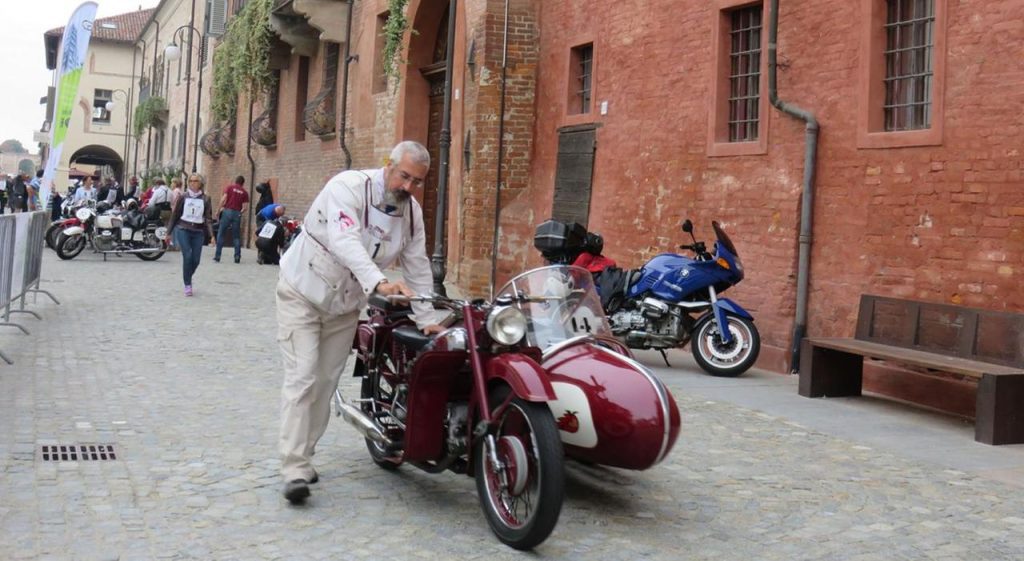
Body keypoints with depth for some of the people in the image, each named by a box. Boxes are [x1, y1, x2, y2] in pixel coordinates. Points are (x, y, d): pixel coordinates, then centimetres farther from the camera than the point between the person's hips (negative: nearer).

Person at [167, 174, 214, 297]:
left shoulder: (205, 199, 3)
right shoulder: (184, 197, 3)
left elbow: (208, 217, -1)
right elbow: (175, 214, 9)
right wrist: (169, 232, 10)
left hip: (198, 232, 1)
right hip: (183, 230, -1)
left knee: (195, 260, 0)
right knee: (187, 257, -14)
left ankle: (188, 277, 30)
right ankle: (187, 285, -3)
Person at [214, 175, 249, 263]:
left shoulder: (229, 187, 4)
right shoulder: (244, 193, 7)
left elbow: (223, 199, -8)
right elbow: (244, 208, 2)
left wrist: (221, 208, 4)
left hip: (227, 211, -1)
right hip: (237, 214, 1)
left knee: (221, 234, 4)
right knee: (236, 236, 9)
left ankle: (217, 256, 1)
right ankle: (237, 256, 3)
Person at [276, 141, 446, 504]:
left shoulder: (412, 211, -3)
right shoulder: (349, 187, -23)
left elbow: (417, 267, 2)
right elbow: (345, 242, -39)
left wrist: (427, 319, -5)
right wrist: (379, 282, -53)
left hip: (346, 305, 6)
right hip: (303, 293, -6)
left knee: (326, 383, 8)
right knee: (303, 378, -11)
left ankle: (302, 457, 20)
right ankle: (295, 469, -10)